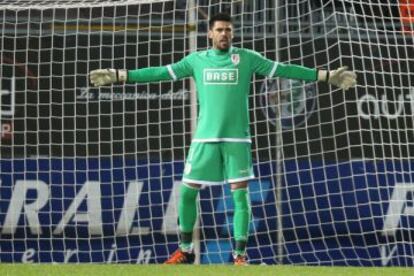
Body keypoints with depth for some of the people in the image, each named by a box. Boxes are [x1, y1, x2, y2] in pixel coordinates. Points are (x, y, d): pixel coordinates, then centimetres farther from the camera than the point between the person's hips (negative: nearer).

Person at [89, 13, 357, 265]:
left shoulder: (247, 58, 2)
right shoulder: (196, 60, 6)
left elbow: (283, 69, 0)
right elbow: (162, 72, 8)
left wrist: (326, 75, -5)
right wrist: (120, 75, 5)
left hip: (236, 138, -2)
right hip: (204, 137, 2)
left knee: (240, 194, -6)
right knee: (187, 192, 3)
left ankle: (240, 254, 2)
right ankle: (185, 250, 19)